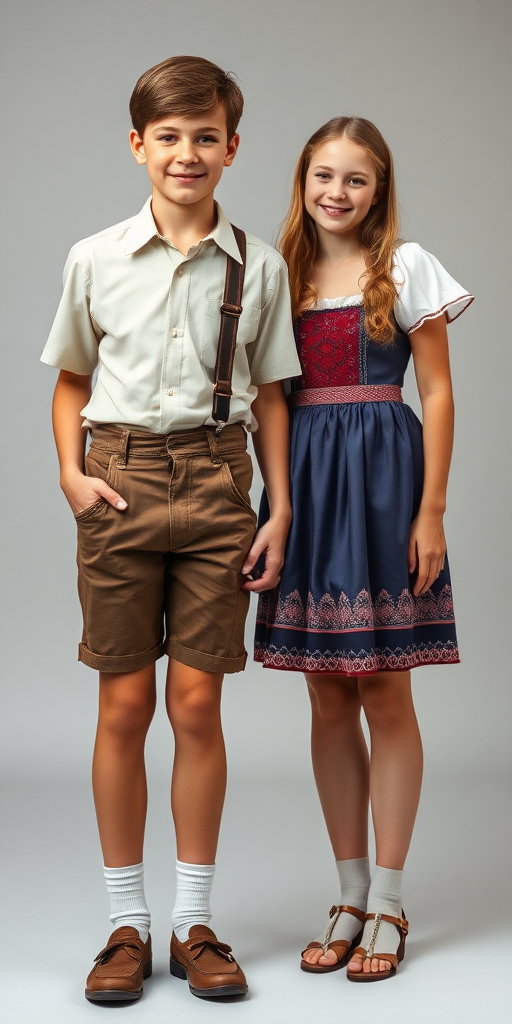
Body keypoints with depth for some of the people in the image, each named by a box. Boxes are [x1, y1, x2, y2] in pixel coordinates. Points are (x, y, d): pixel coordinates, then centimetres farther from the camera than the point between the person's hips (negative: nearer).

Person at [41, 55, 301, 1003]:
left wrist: (280, 508, 4)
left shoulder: (256, 266, 5)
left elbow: (269, 393, 10)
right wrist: (71, 472, -2)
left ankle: (194, 923, 16)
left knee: (197, 705, 2)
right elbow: (71, 379, 13)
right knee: (124, 706, 3)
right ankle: (127, 923, 16)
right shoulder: (95, 260, 4)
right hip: (121, 481, 0)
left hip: (215, 481, 0)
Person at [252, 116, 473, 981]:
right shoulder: (283, 274, 12)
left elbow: (438, 394, -1)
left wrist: (431, 512, -8)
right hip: (304, 483, 4)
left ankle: (388, 902, 11)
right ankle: (351, 897, 18)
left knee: (385, 697, 0)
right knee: (328, 701, 7)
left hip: (381, 475, -4)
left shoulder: (406, 268, 1)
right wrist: (272, 508, 4)